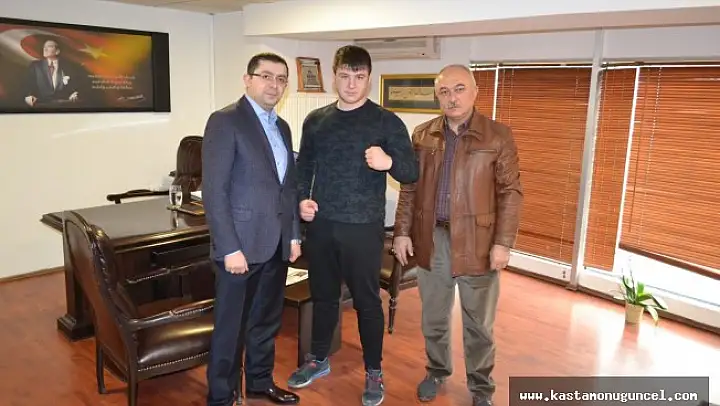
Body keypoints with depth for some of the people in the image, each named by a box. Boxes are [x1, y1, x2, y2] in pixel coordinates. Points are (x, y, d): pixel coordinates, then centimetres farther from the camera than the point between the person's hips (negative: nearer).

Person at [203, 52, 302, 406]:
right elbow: (214, 190, -16)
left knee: (266, 321, 19)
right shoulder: (225, 121, -11)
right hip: (241, 244, -7)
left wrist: (294, 234, 12)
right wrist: (229, 248, -19)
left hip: (276, 244, 7)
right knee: (230, 327, 6)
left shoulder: (282, 126, 13)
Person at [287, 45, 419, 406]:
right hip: (321, 225, 4)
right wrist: (302, 198, -3)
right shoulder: (315, 120, 7)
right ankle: (318, 360, 37)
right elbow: (303, 167, 15)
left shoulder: (386, 122, -5)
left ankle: (374, 372, 26)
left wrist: (390, 162, -28)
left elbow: (413, 173, -7)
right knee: (323, 296, 17)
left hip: (363, 228, -3)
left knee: (367, 301, 7)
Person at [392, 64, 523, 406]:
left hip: (477, 241, -2)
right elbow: (409, 188, 7)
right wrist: (402, 232, 2)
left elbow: (510, 192, -5)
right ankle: (437, 370, 39)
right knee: (433, 317, 16)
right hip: (431, 239, 3)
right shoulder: (423, 135, 5)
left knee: (478, 323, 11)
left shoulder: (498, 135, -4)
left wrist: (503, 242, -11)